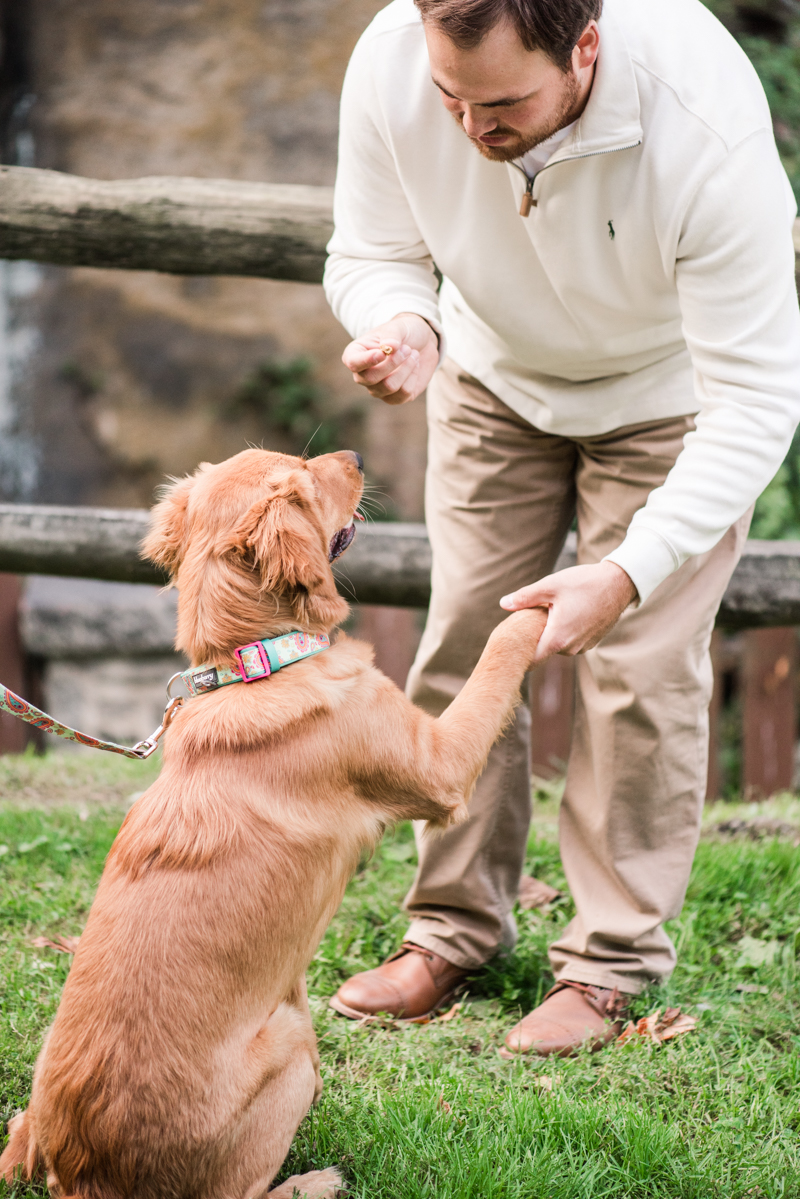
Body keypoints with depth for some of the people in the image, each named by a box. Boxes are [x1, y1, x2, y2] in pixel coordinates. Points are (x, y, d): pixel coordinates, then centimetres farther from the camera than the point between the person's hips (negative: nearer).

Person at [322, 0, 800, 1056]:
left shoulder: (706, 124, -41)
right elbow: (372, 253, -12)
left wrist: (629, 574, -44)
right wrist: (403, 325, -37)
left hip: (670, 387, -3)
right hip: (497, 374, 4)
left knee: (641, 668, -8)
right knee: (462, 643, 2)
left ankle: (615, 960, 7)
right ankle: (457, 927, 18)